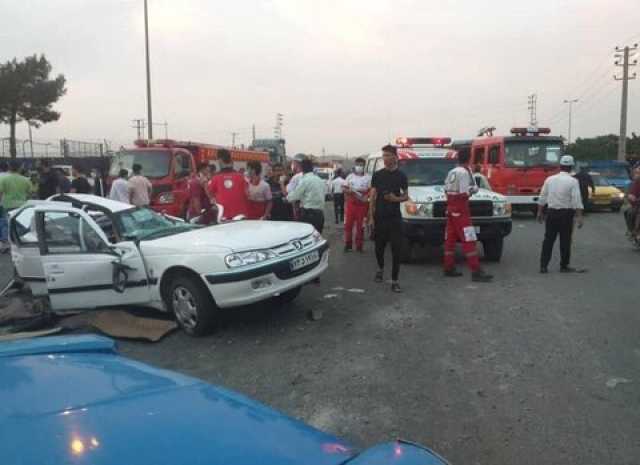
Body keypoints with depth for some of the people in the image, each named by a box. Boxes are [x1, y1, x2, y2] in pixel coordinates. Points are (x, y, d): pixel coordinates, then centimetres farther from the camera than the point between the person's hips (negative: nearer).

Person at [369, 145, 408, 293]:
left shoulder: (401, 176, 3)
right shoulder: (377, 175, 4)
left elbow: (406, 196, 8)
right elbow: (372, 196, 6)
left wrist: (396, 198, -15)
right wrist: (371, 217, -1)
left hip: (395, 218, -1)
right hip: (379, 217, 1)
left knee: (396, 249, -4)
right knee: (379, 247, 10)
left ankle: (394, 281, 1)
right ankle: (380, 269, 38)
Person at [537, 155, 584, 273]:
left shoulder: (550, 179, 4)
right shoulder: (573, 181, -8)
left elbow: (542, 197, 8)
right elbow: (576, 201, -14)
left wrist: (540, 212, 17)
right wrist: (579, 217, -13)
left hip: (551, 212, 3)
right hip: (566, 213, -3)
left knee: (548, 239, 7)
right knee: (565, 241, 7)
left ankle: (543, 266, 6)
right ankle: (564, 266, 15)